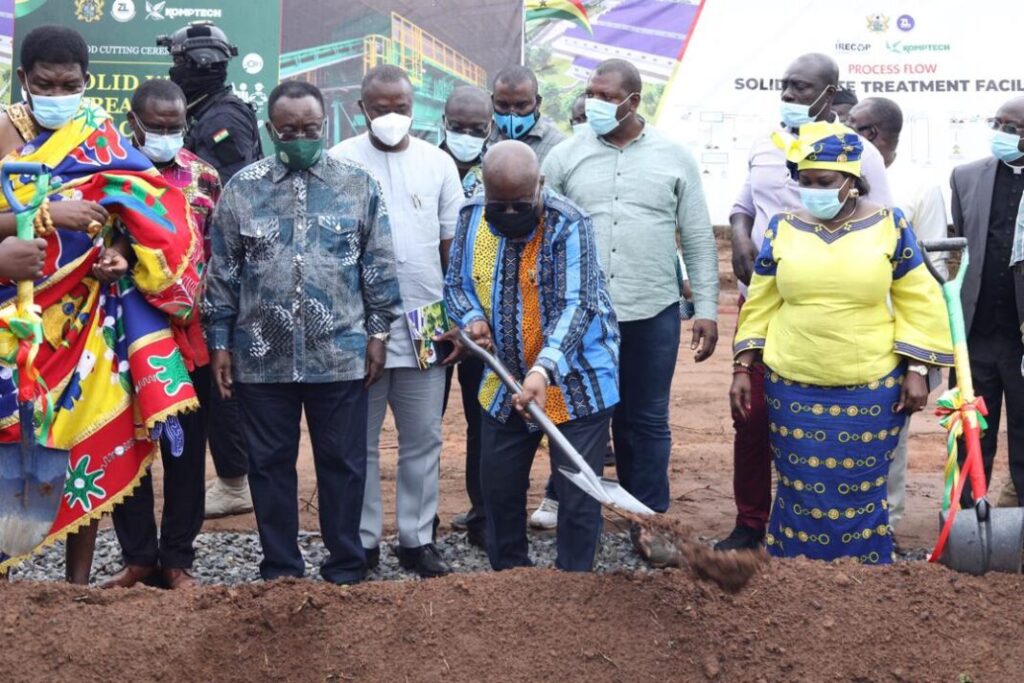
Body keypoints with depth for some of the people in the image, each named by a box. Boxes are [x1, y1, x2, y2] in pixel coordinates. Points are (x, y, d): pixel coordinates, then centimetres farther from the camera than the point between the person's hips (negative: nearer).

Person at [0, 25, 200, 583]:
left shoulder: (102, 138, 7)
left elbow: (134, 216, 10)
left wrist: (118, 255, -10)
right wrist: (49, 215, -23)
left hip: (89, 316, 3)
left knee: (88, 440, 4)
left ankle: (79, 578, 15)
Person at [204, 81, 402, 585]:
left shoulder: (358, 184, 3)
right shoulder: (242, 188, 4)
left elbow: (378, 265, 5)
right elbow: (222, 273, 6)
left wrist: (378, 331, 2)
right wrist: (220, 342, 4)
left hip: (340, 355, -1)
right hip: (262, 357, 1)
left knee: (342, 463, 7)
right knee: (270, 463, 9)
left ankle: (345, 567, 20)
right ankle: (279, 567, 23)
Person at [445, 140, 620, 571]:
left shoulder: (567, 224, -20)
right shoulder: (471, 217, -2)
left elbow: (577, 304, -27)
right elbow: (456, 285, 9)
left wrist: (545, 369, -40)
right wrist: (471, 318, -14)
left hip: (575, 384, -5)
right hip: (506, 383, 6)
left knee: (578, 495, -1)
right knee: (498, 488, 15)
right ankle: (509, 577, 34)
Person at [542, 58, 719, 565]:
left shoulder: (673, 157, 3)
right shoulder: (564, 157, 3)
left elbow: (699, 238, 6)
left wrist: (707, 309, 1)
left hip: (652, 313, 0)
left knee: (646, 422, 9)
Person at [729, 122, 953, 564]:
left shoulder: (889, 226, -3)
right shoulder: (783, 228, 1)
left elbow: (918, 303, 1)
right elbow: (760, 304, 7)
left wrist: (916, 370, -4)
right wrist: (743, 367, 4)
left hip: (871, 389, -1)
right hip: (793, 388, 1)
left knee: (860, 495, 6)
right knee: (801, 493, 6)